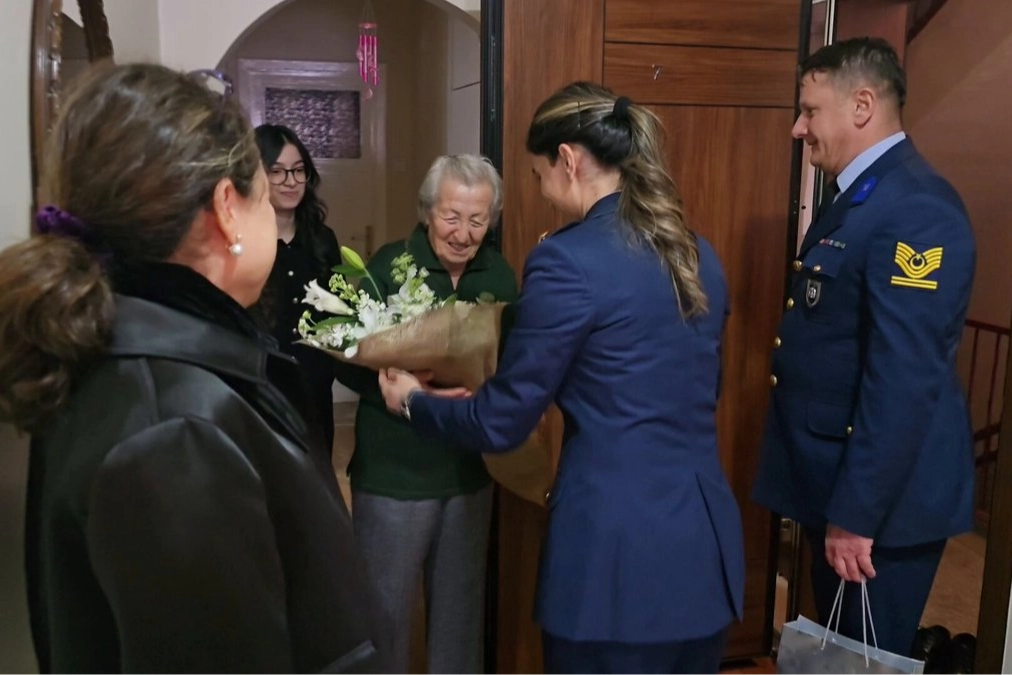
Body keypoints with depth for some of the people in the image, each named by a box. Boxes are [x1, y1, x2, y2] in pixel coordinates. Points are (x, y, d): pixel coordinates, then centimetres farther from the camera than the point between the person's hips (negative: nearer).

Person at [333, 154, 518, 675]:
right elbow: (348, 359, -12)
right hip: (395, 471, -3)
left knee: (462, 603, 19)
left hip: (470, 469, 4)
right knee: (386, 606, 12)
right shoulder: (388, 267, -12)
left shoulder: (500, 276, -1)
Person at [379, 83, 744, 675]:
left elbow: (502, 423, -9)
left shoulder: (569, 260, -15)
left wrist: (414, 401, 9)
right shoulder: (700, 255, 7)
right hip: (708, 547, 7)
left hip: (618, 554, -7)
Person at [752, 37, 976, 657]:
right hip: (841, 480, 9)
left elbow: (905, 378, -26)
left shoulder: (915, 205, -21)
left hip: (882, 494, -9)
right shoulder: (862, 196, 11)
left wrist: (857, 512, -23)